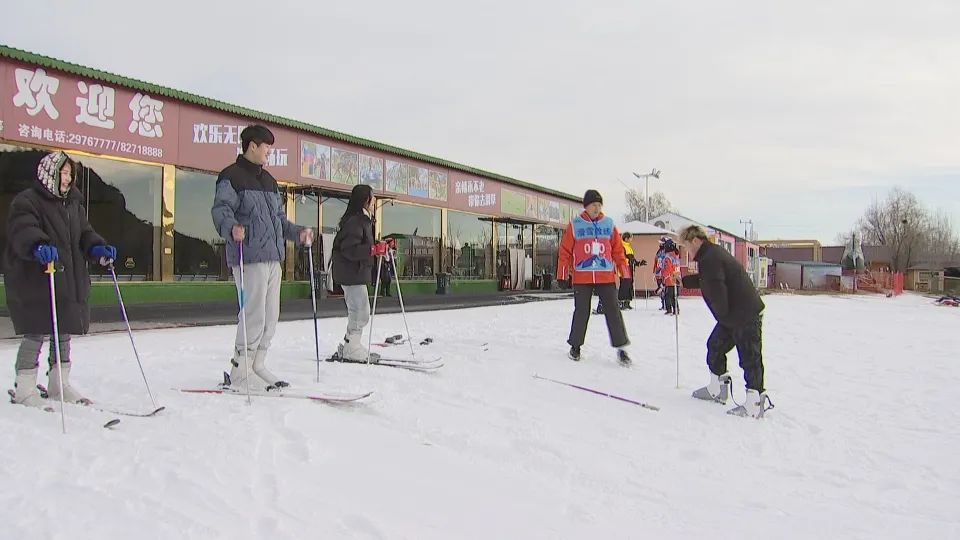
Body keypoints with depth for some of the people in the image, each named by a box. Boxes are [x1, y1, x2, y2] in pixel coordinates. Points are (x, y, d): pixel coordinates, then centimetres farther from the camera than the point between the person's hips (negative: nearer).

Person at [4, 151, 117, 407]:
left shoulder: (73, 203, 16)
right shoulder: (26, 201, -8)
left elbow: (84, 233, 15)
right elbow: (23, 231, -24)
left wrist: (98, 248, -6)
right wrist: (38, 245, -45)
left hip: (69, 282, 8)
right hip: (34, 281, -8)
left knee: (64, 332, 14)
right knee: (36, 333, -4)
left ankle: (59, 384, 27)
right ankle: (24, 389, 9)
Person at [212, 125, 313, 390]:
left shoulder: (268, 179, 24)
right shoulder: (231, 176, -3)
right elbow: (221, 209, -16)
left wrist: (297, 233, 16)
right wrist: (232, 227, -35)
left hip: (273, 257, 9)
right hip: (249, 257, -9)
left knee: (270, 317, 11)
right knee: (254, 316, -9)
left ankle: (257, 366, 23)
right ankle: (238, 373, 1)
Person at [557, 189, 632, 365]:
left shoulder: (609, 224, 7)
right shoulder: (575, 225, 1)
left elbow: (617, 249, 10)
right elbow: (565, 251, 2)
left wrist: (624, 271, 5)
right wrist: (562, 275, -1)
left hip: (606, 277, 1)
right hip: (582, 277, -1)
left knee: (613, 311, 0)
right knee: (581, 312, 4)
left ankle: (621, 347, 8)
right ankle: (575, 346, 20)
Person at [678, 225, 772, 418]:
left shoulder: (709, 259, -22)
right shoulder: (713, 253, 12)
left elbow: (717, 292, -25)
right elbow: (704, 279, 29)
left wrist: (724, 318, -11)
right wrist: (683, 281, 30)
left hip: (746, 315, -11)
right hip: (732, 316, 11)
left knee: (750, 358, -5)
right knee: (715, 346, 17)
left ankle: (755, 404, 0)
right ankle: (717, 390, 28)